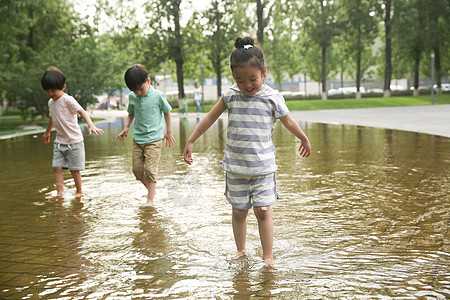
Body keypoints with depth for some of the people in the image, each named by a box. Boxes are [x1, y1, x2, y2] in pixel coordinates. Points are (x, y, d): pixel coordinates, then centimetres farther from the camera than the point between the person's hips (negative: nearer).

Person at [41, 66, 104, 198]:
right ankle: (59, 192, 4)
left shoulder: (67, 100, -14)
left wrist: (91, 126, -38)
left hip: (74, 141, -6)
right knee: (56, 167, -2)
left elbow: (82, 112, -22)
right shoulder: (51, 102, 9)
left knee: (74, 169, 1)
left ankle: (79, 191, 17)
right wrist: (47, 132, 41)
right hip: (59, 141, 7)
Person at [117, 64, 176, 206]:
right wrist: (126, 128, 3)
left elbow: (167, 112, 4)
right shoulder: (132, 97, 1)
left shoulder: (158, 96, -10)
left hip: (154, 138, -5)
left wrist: (168, 132, 8)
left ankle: (150, 199, 1)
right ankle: (151, 189, 29)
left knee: (150, 169, -9)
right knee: (137, 169, 6)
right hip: (137, 138, 5)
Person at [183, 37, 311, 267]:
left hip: (263, 167, -2)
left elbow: (289, 122, 8)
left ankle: (268, 257, 8)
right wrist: (190, 141, 11)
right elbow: (210, 118, 7)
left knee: (263, 212, -3)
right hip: (235, 166, 2)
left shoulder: (272, 98, -7)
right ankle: (240, 251, 28)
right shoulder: (231, 95, -2)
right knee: (239, 211, 12)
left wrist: (304, 140, 23)